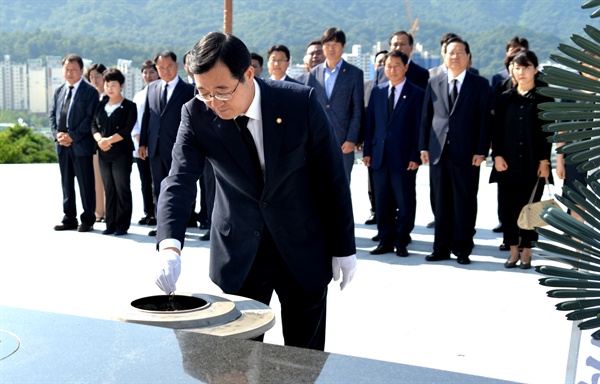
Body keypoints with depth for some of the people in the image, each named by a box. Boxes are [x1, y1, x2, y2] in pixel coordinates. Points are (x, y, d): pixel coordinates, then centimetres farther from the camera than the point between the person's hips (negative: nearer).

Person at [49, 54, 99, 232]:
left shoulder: (90, 91, -3)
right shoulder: (59, 91, 15)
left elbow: (90, 118, -11)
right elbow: (52, 115, 14)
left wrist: (72, 136, -15)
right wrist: (57, 134, -4)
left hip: (81, 144, -6)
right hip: (62, 144, 6)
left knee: (86, 183, 0)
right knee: (66, 183, 11)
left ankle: (87, 219, 9)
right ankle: (69, 219, 19)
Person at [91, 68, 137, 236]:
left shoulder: (129, 106, -2)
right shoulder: (101, 105, 15)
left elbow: (127, 130, -11)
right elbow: (94, 125, 9)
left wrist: (109, 140, -16)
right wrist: (100, 140, -10)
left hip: (121, 153, -5)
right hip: (103, 153, 5)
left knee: (122, 189, -3)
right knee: (109, 189, 8)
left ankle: (122, 225, 3)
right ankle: (110, 224, 14)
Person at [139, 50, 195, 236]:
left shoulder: (188, 89, -5)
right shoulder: (152, 88, 11)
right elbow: (146, 115, 13)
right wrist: (143, 142, 9)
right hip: (155, 148, 6)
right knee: (158, 189, 12)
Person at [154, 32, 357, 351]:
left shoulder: (302, 103, -17)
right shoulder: (196, 115, -12)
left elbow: (332, 178, -9)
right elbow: (179, 182, -21)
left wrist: (344, 248, -4)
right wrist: (169, 247, -38)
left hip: (303, 251, -1)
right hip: (238, 258, 2)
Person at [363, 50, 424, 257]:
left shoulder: (417, 94, -1)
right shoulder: (377, 91, 11)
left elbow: (419, 127, -4)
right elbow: (369, 122, 11)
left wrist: (415, 156, -9)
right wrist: (367, 151, 5)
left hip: (404, 158, -4)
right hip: (379, 156, 4)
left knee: (405, 203, 3)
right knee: (382, 202, 8)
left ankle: (401, 242, 15)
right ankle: (385, 241, 18)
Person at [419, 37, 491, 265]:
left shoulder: (480, 85, 4)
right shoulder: (434, 83, 12)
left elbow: (484, 119, -1)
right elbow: (426, 117, 12)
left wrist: (481, 151, -8)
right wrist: (424, 146, 4)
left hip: (466, 154, -2)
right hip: (439, 152, 3)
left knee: (465, 204, 3)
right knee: (441, 204, 8)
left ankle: (462, 249, 12)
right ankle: (441, 248, 15)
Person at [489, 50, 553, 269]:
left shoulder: (544, 99, 1)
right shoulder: (505, 98, 7)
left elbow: (547, 132, -1)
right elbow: (497, 129, 6)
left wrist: (544, 161, -8)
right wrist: (497, 156, -5)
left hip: (534, 163, -2)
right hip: (508, 163, 2)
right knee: (508, 207, 2)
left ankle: (526, 251, 14)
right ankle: (513, 250, 14)